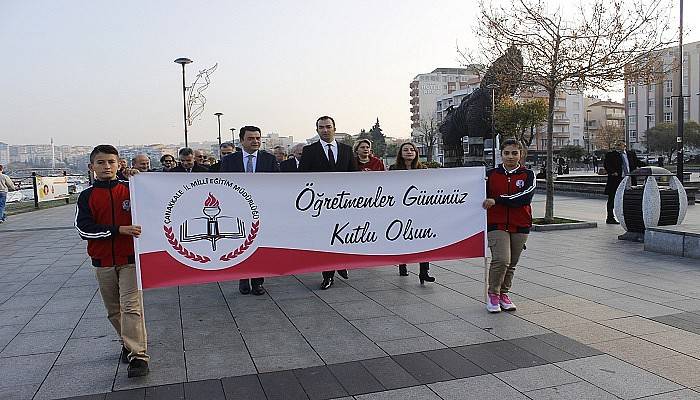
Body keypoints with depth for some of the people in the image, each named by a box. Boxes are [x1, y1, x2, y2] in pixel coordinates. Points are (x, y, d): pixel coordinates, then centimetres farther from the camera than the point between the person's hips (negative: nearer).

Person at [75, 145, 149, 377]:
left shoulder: (131, 189, -1)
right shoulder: (87, 196, 1)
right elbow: (84, 228, -9)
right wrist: (119, 230, -19)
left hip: (130, 259, -3)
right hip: (102, 262, 3)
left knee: (131, 306, -11)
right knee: (114, 310, 14)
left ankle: (138, 356, -10)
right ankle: (128, 343, 34)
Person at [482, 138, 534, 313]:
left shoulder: (527, 175, 1)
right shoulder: (491, 174, 5)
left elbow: (525, 197, -16)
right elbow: (483, 197, 14)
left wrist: (497, 200, -19)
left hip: (520, 226, 1)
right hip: (497, 225, -1)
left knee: (512, 264, 10)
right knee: (501, 260, -17)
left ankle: (503, 294, 29)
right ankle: (493, 294, 2)